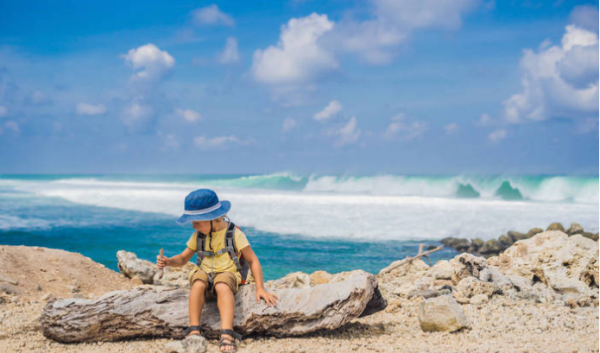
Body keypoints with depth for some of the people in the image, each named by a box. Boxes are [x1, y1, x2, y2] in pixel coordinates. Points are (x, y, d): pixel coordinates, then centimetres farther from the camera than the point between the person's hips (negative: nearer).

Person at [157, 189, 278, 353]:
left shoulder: (235, 234, -5)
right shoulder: (198, 236, 7)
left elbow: (252, 260, -2)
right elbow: (183, 258, 15)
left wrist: (260, 288, -10)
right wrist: (168, 261, -8)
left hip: (227, 273, -3)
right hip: (204, 272, 3)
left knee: (222, 286, -39)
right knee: (198, 283, -34)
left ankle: (227, 334, -51)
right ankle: (194, 331, -39)